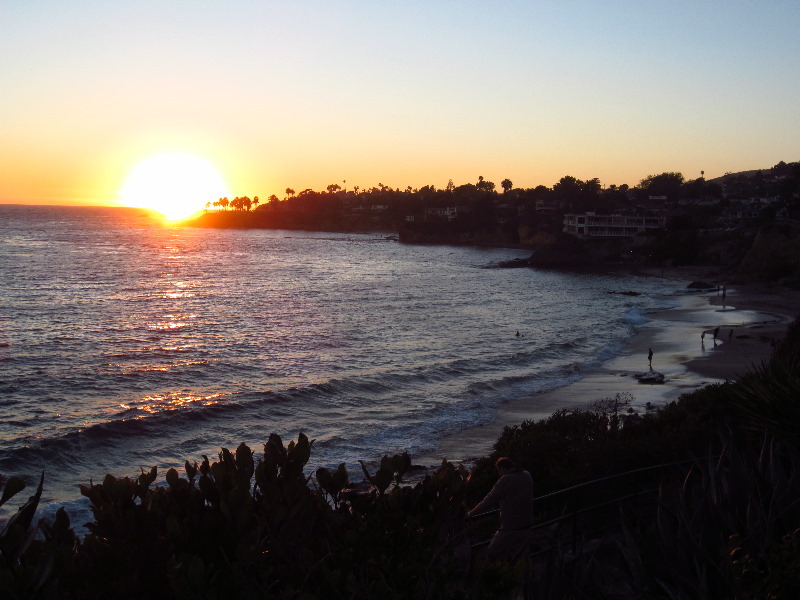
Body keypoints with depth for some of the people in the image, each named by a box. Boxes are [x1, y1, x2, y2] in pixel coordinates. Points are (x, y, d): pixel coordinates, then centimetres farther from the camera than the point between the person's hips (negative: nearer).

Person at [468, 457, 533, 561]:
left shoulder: (505, 480, -15)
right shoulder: (527, 476, 6)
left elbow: (489, 501, -13)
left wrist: (470, 514, -5)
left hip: (510, 530, -7)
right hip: (526, 528, 7)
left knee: (492, 555, 5)